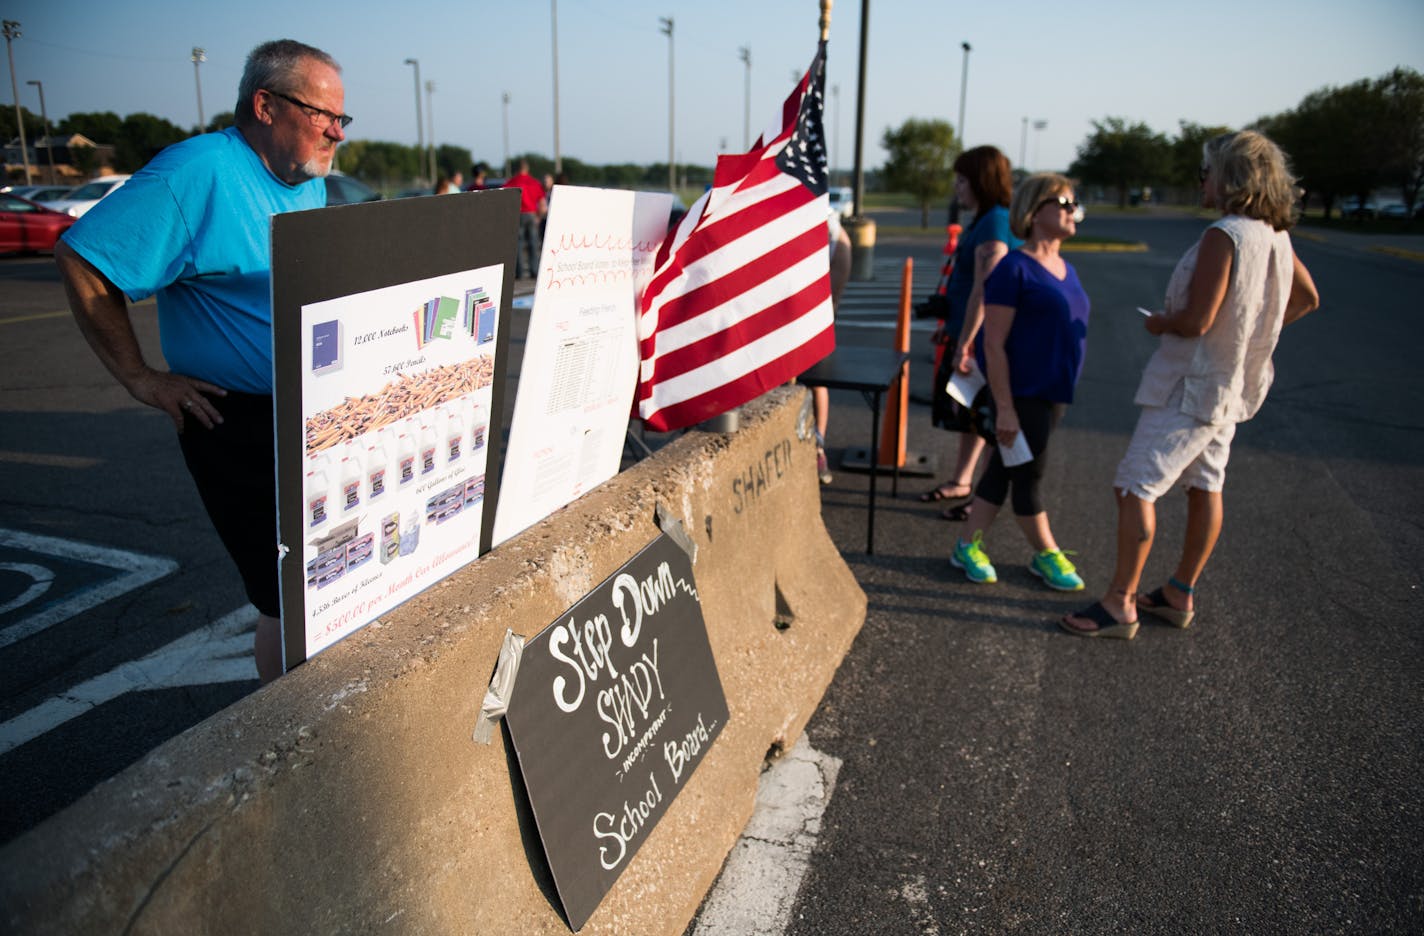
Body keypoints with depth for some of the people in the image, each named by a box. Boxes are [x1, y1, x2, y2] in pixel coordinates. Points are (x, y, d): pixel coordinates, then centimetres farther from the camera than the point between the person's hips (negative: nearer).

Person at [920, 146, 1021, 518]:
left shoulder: (994, 225, -19)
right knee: (970, 413, 19)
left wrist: (965, 344, -24)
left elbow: (982, 291, -24)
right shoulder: (984, 221, 13)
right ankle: (961, 482, 33)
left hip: (985, 340, -10)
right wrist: (950, 324, 23)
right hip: (968, 333, 10)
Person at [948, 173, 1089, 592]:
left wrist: (1064, 392, 16)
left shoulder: (1066, 270, 11)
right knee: (1028, 475, 6)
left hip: (1053, 392, 8)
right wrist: (1005, 408, -19)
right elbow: (994, 344, -16)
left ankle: (969, 547, 23)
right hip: (1021, 394, -8)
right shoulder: (1014, 268, -14)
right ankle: (1047, 555, 23)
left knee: (1004, 468, 13)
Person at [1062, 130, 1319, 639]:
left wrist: (1158, 323, -5)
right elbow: (1306, 297, 21)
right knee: (1206, 487, 15)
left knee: (1135, 488, -7)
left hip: (1190, 386, -10)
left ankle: (1119, 604, -3)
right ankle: (1180, 594, 27)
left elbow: (1195, 320, -25)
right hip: (1234, 383, 10)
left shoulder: (1223, 236, -21)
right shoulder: (1276, 236, 7)